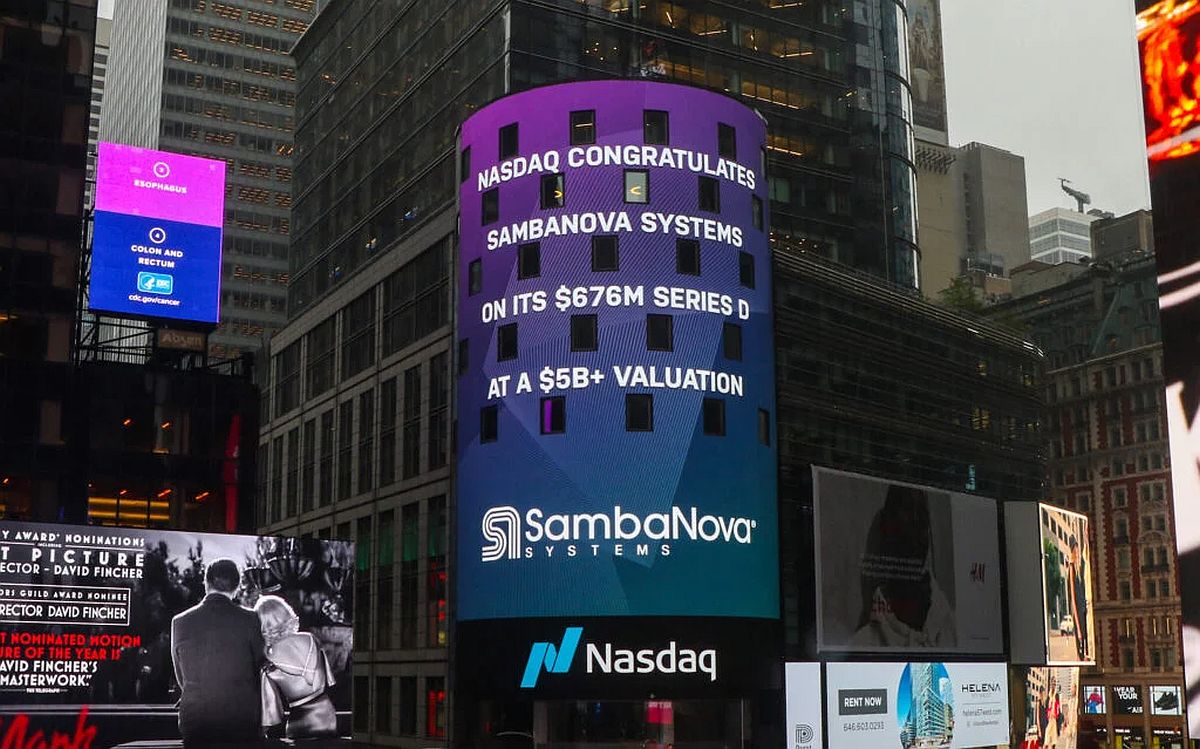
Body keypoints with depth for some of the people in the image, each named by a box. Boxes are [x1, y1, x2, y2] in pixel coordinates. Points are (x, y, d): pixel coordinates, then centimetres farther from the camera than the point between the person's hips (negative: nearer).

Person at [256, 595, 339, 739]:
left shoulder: (269, 663, -13)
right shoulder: (309, 640, -5)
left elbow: (271, 707, -7)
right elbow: (329, 680, 5)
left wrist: (271, 732, 3)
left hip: (299, 725, -3)